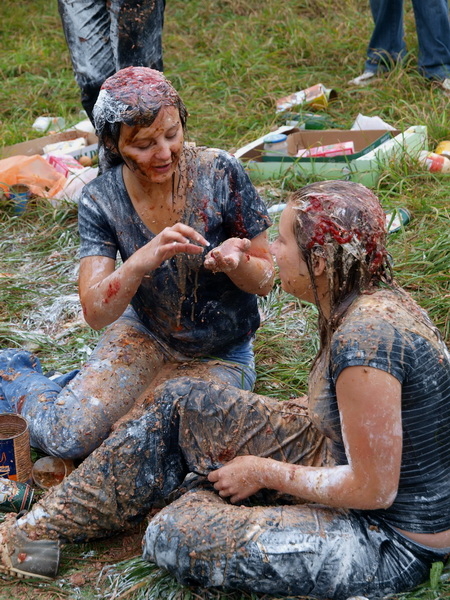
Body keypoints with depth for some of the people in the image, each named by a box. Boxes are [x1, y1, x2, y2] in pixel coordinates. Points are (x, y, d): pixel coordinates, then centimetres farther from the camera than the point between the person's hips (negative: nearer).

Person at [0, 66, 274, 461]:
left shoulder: (221, 174, -19)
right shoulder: (101, 201, -15)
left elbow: (265, 280, -10)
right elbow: (95, 313, -22)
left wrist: (236, 263, -34)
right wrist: (146, 258, -39)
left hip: (221, 357, 0)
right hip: (145, 336, 1)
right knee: (69, 436, -17)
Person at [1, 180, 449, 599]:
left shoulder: (365, 339, -32)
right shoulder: (372, 301, -2)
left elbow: (372, 489, -26)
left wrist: (264, 472, -14)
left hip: (394, 542, -9)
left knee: (172, 538, -16)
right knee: (179, 404, 5)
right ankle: (37, 532, 14)